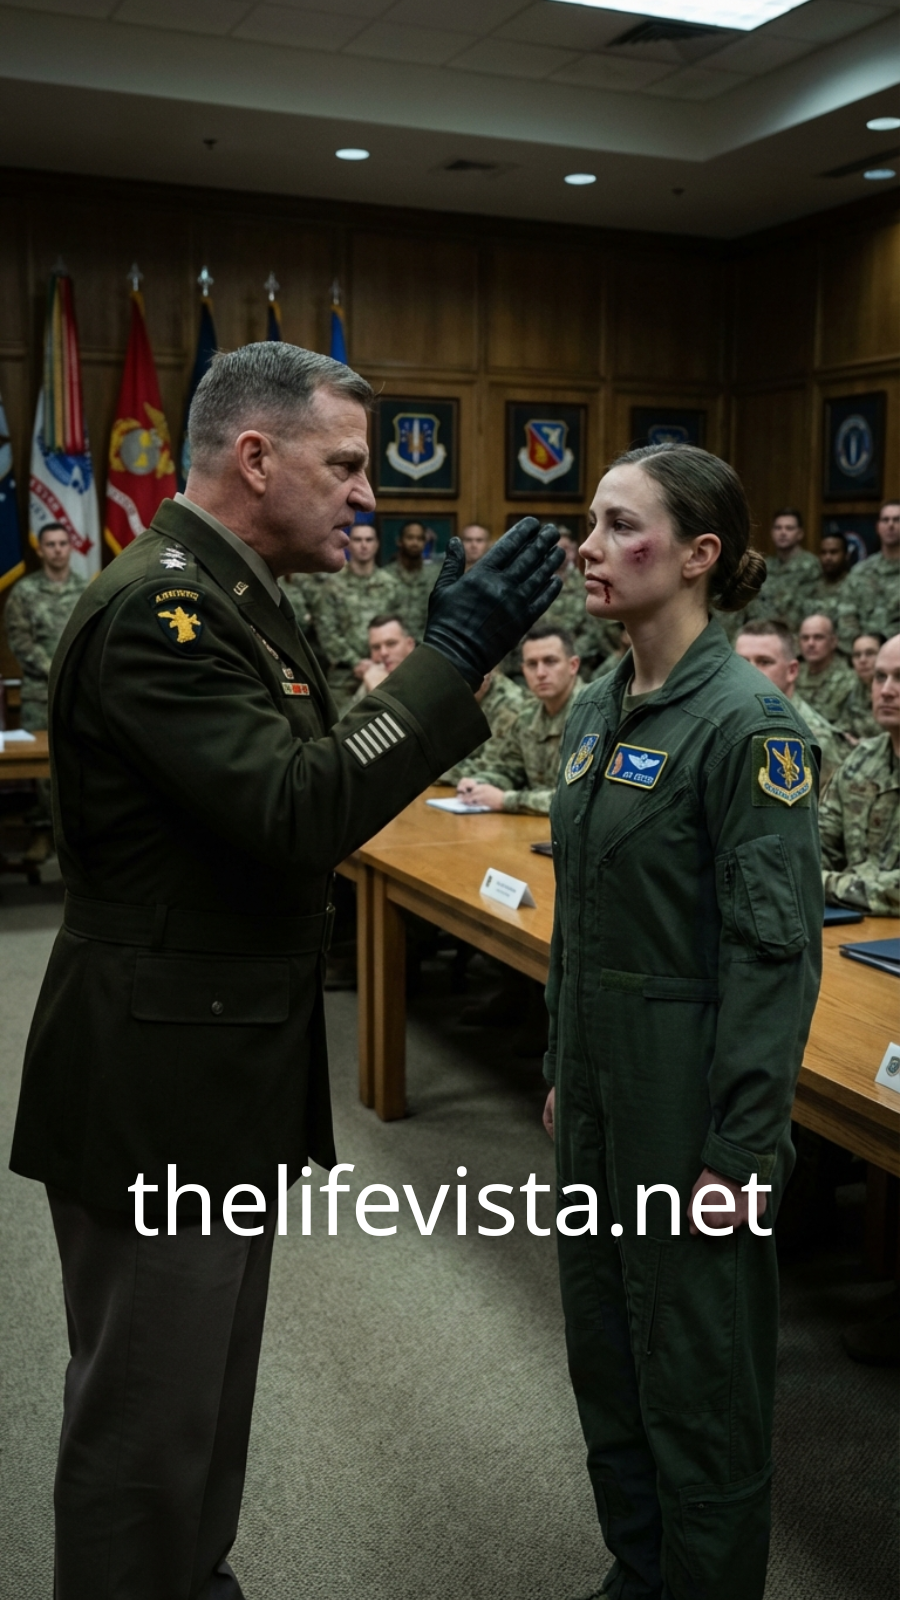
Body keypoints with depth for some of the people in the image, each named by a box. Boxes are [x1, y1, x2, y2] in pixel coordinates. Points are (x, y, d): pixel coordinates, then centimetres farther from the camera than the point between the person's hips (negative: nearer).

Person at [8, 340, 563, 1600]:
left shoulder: (229, 595, 11)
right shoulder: (158, 607, -21)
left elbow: (308, 777, 10)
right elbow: (300, 810, -29)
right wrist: (453, 657, -26)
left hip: (224, 1067, 10)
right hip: (158, 1081, -10)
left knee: (207, 1385, 26)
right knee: (150, 1413, 8)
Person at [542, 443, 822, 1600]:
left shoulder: (746, 721, -17)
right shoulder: (597, 709, 7)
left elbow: (777, 947, -19)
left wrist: (742, 1150, -18)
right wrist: (561, 1069, 16)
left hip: (692, 1085, -8)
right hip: (600, 1071, 8)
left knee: (698, 1374, 8)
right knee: (603, 1348, 21)